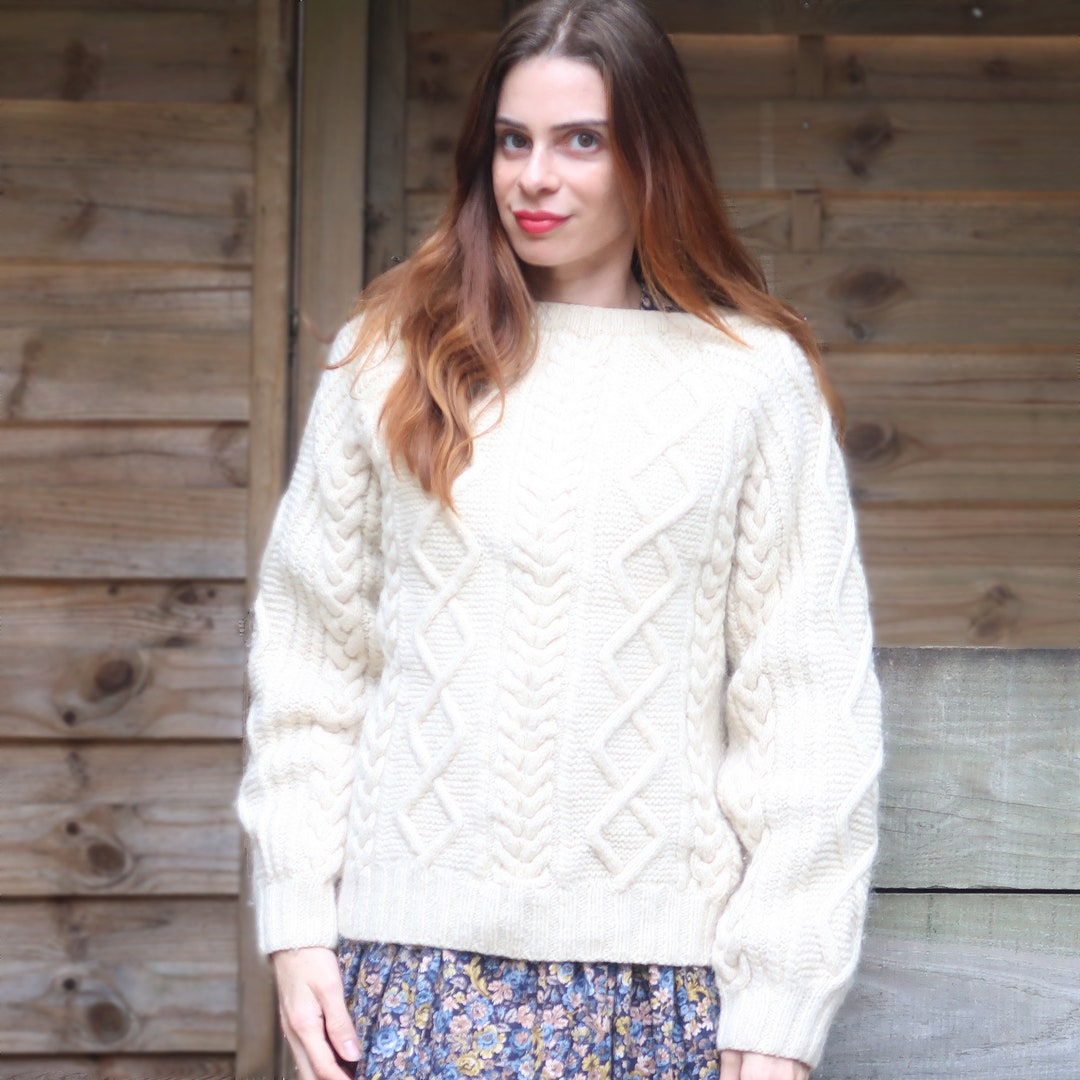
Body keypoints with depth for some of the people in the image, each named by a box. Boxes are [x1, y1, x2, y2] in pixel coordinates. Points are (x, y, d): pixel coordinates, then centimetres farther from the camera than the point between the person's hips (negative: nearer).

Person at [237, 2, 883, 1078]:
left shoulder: (756, 378, 2)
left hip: (660, 976, -1)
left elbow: (805, 705, 0)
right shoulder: (391, 356, 7)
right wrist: (297, 925, 1)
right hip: (414, 959, 1)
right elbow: (310, 655, 8)